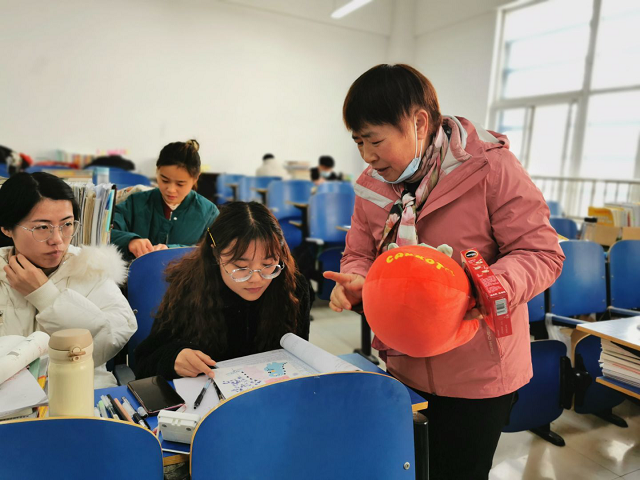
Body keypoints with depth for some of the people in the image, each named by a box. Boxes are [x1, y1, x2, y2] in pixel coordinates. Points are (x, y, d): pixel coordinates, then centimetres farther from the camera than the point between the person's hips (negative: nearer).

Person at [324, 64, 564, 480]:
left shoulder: (490, 168, -17)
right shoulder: (372, 185, -1)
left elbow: (542, 252, -14)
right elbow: (360, 255, 7)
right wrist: (356, 283, -16)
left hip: (477, 375, -4)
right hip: (404, 366, 5)